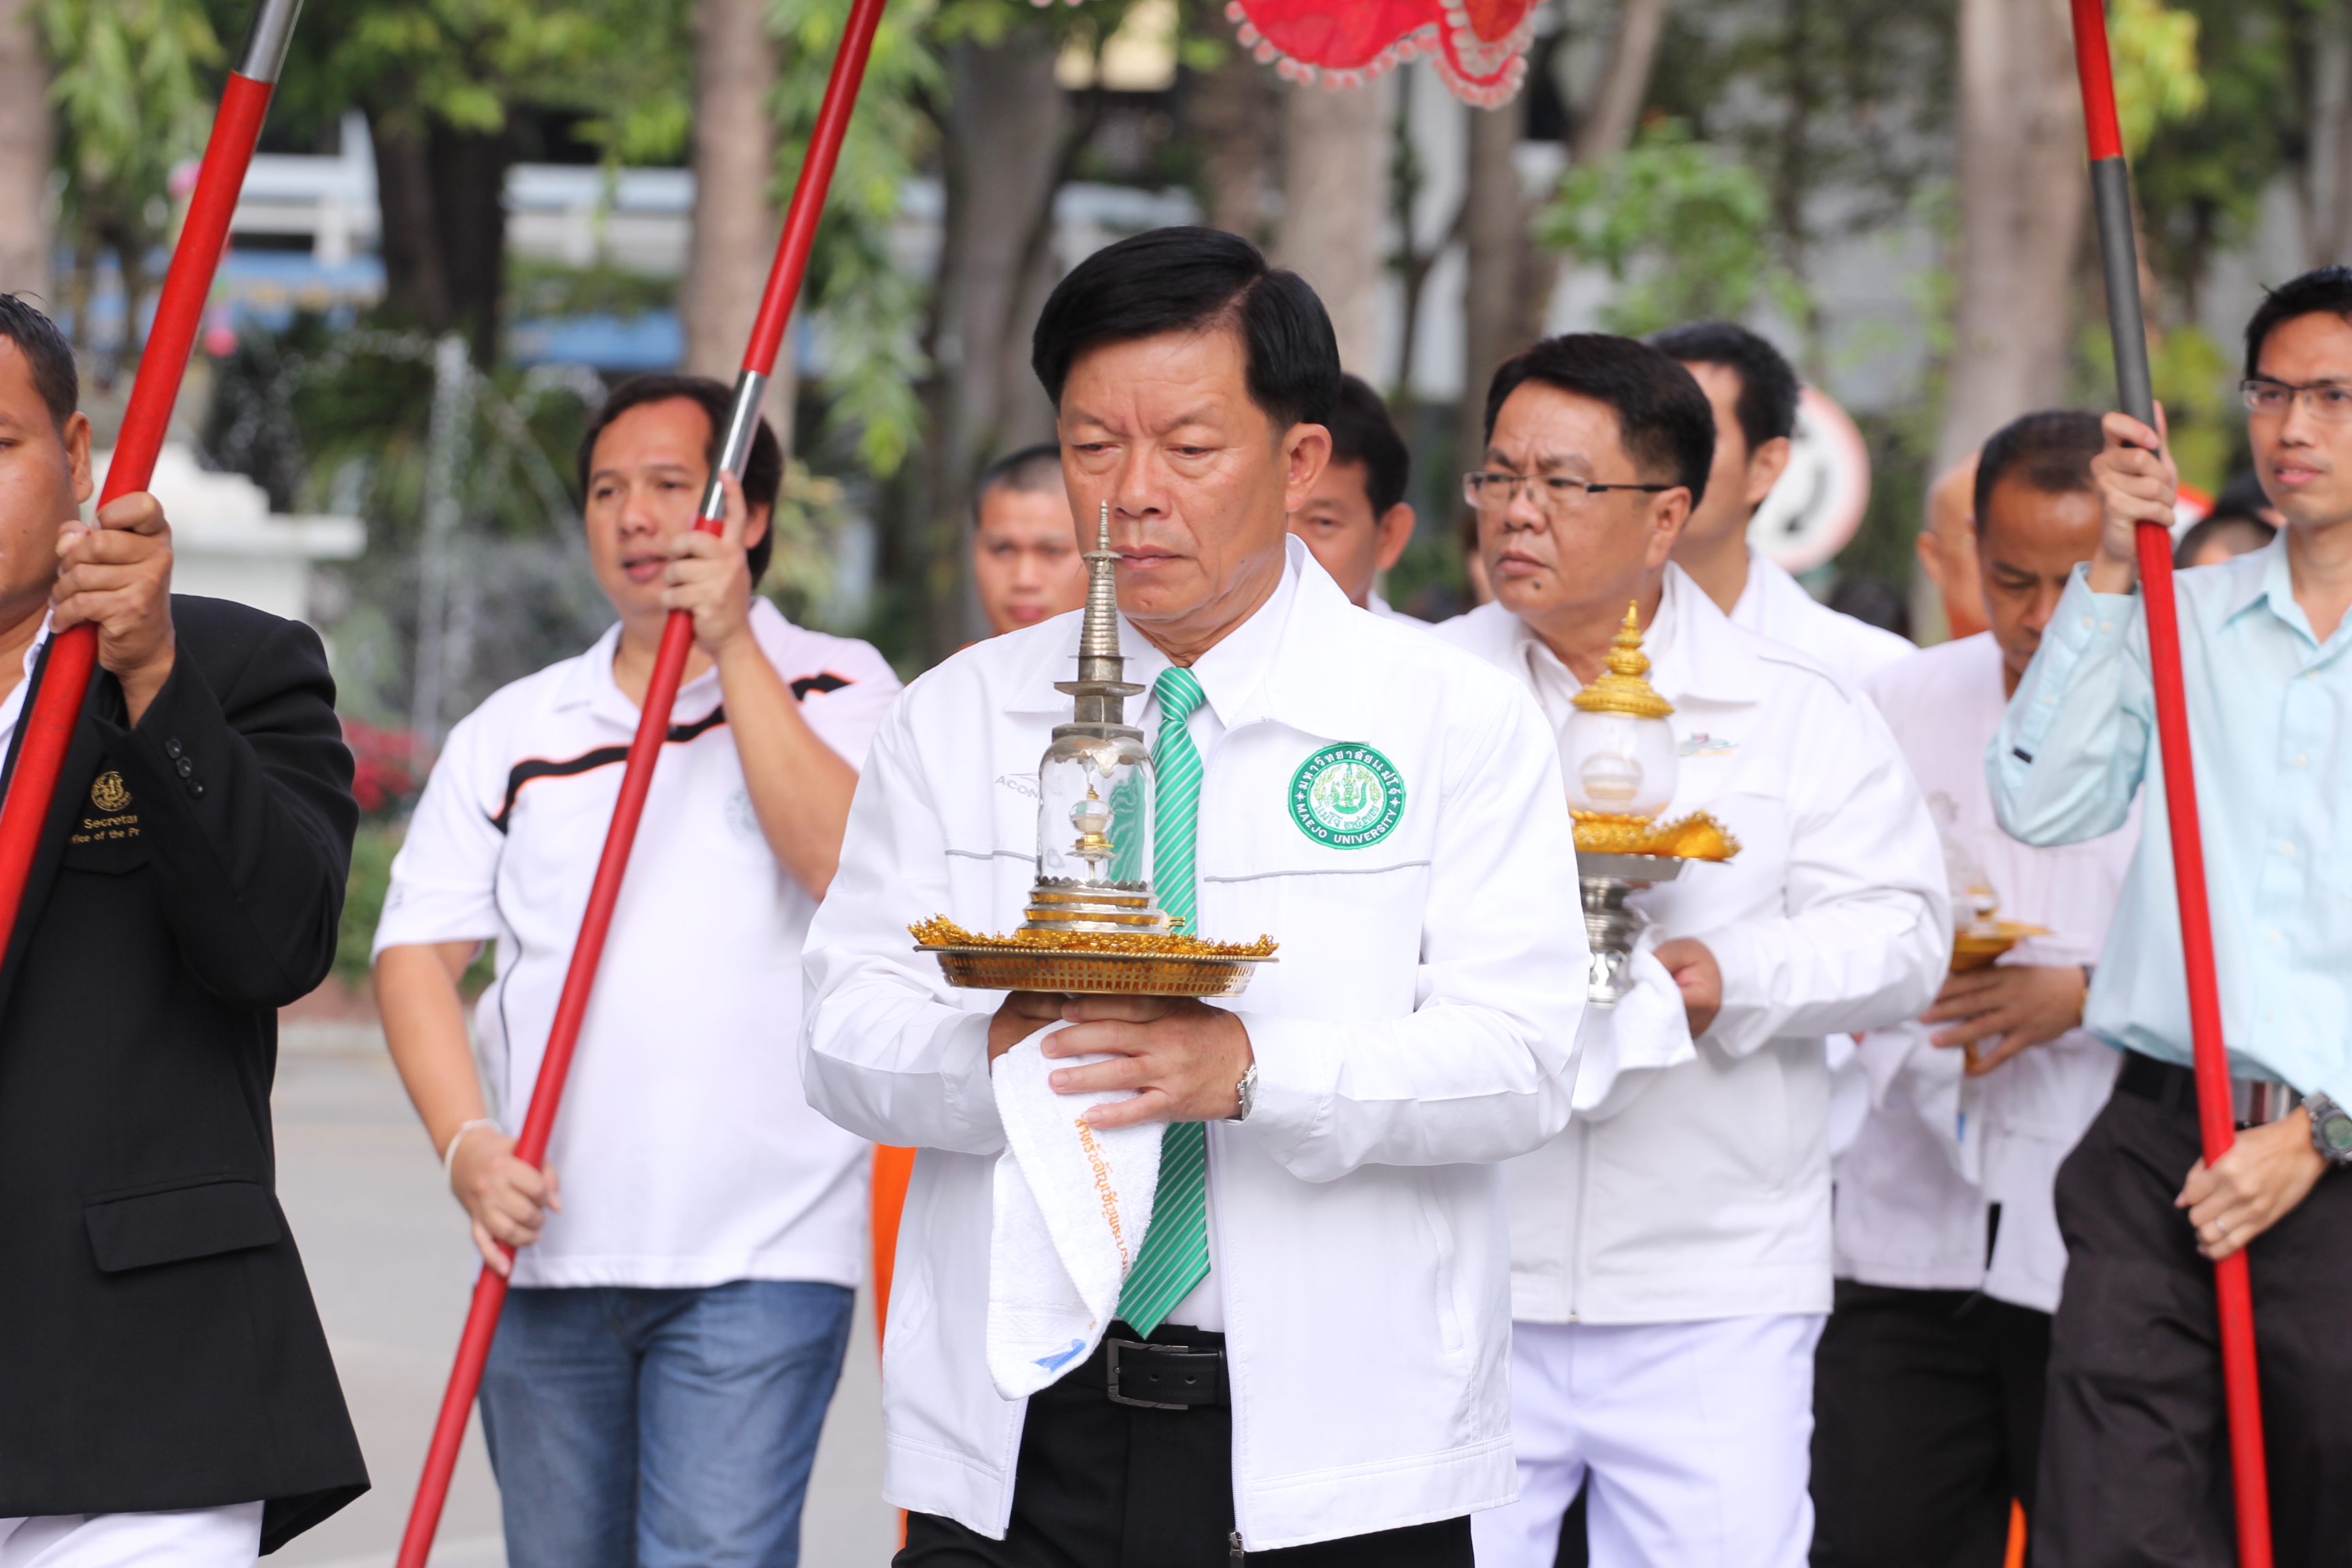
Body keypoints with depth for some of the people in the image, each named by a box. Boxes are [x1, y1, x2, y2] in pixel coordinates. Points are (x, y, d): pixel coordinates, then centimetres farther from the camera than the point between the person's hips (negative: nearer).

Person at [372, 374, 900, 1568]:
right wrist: (465, 1142, -9)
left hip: (759, 1252, -4)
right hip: (544, 1243, 4)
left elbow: (854, 868, -15)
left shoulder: (834, 689, 4)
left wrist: (732, 644, -12)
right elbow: (416, 951, 8)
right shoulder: (513, 731, 12)